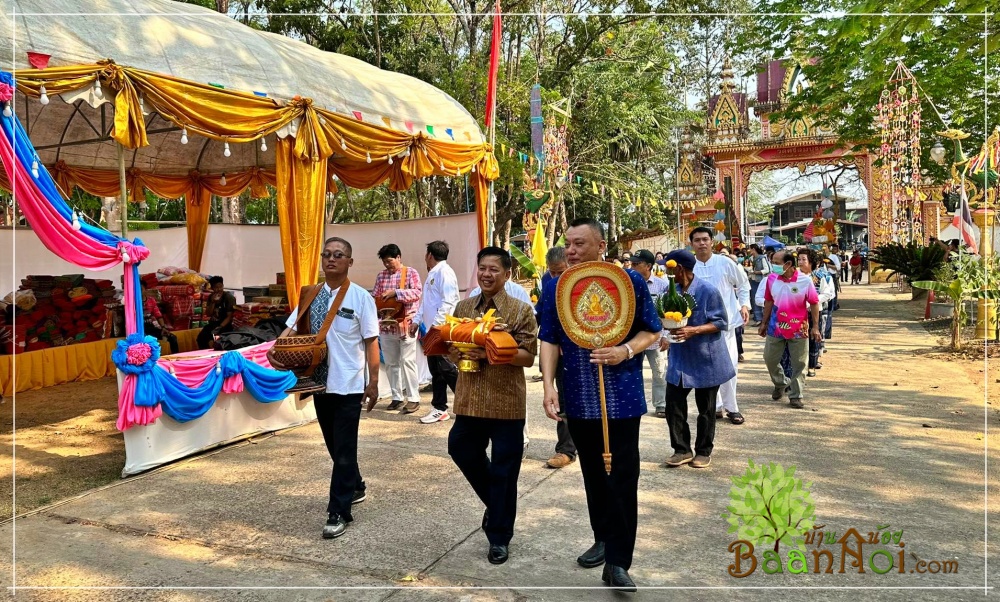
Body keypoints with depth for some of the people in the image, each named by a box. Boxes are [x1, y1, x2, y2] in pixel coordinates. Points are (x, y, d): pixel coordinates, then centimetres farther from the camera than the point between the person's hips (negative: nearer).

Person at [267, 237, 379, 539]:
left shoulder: (360, 297, -9)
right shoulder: (310, 295, 5)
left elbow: (371, 342, -8)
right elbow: (292, 327, 4)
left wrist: (373, 383, -9)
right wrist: (274, 349, -16)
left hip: (348, 384, -5)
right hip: (320, 381, 6)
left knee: (344, 447, -1)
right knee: (334, 444, 19)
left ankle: (339, 512, 8)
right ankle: (354, 488, 40)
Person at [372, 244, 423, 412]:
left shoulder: (411, 273, -1)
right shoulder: (381, 276, 14)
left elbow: (416, 293, -13)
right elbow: (374, 296, 15)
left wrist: (395, 292, -21)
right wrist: (371, 303, -8)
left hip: (405, 324, -5)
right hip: (386, 325, 5)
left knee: (407, 361, -5)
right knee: (391, 363, 9)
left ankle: (413, 398, 2)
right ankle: (397, 397, 18)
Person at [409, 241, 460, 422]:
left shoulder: (444, 272, -11)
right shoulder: (432, 273, 19)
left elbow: (448, 302, -20)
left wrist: (436, 324, -22)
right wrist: (417, 320, 18)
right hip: (431, 330, 10)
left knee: (447, 369, -6)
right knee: (436, 370, 11)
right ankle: (440, 409, 17)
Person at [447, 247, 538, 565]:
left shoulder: (520, 310, -4)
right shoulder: (463, 307, 9)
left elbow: (528, 357, -8)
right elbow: (452, 352, 16)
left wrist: (493, 352, -21)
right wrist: (457, 353, -8)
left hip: (506, 401, -4)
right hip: (470, 399, 5)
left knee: (503, 471, 3)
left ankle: (499, 537, 19)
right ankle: (495, 503, 38)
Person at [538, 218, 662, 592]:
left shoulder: (629, 281, -5)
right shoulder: (555, 287, 3)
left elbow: (652, 331, 1)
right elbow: (549, 340, 5)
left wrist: (626, 351, -18)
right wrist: (548, 386, -6)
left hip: (622, 398, -3)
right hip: (579, 399, 3)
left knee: (622, 478, -2)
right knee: (593, 474, 16)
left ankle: (617, 562, 6)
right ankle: (604, 539, 35)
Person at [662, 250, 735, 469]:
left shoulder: (708, 291, -15)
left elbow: (721, 323, -13)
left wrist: (694, 330, -24)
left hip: (706, 359, -5)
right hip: (679, 357, 5)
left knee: (706, 409, 9)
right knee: (674, 404, 1)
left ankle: (703, 451, 24)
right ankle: (682, 449, 14)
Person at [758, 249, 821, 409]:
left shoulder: (805, 280, -14)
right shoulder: (772, 278, -5)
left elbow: (814, 303, -6)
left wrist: (815, 327, -9)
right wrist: (764, 323, 9)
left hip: (798, 329, -3)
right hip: (776, 327, 3)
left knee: (799, 364, 5)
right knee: (770, 359, 11)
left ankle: (796, 396, 17)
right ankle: (780, 383, 37)